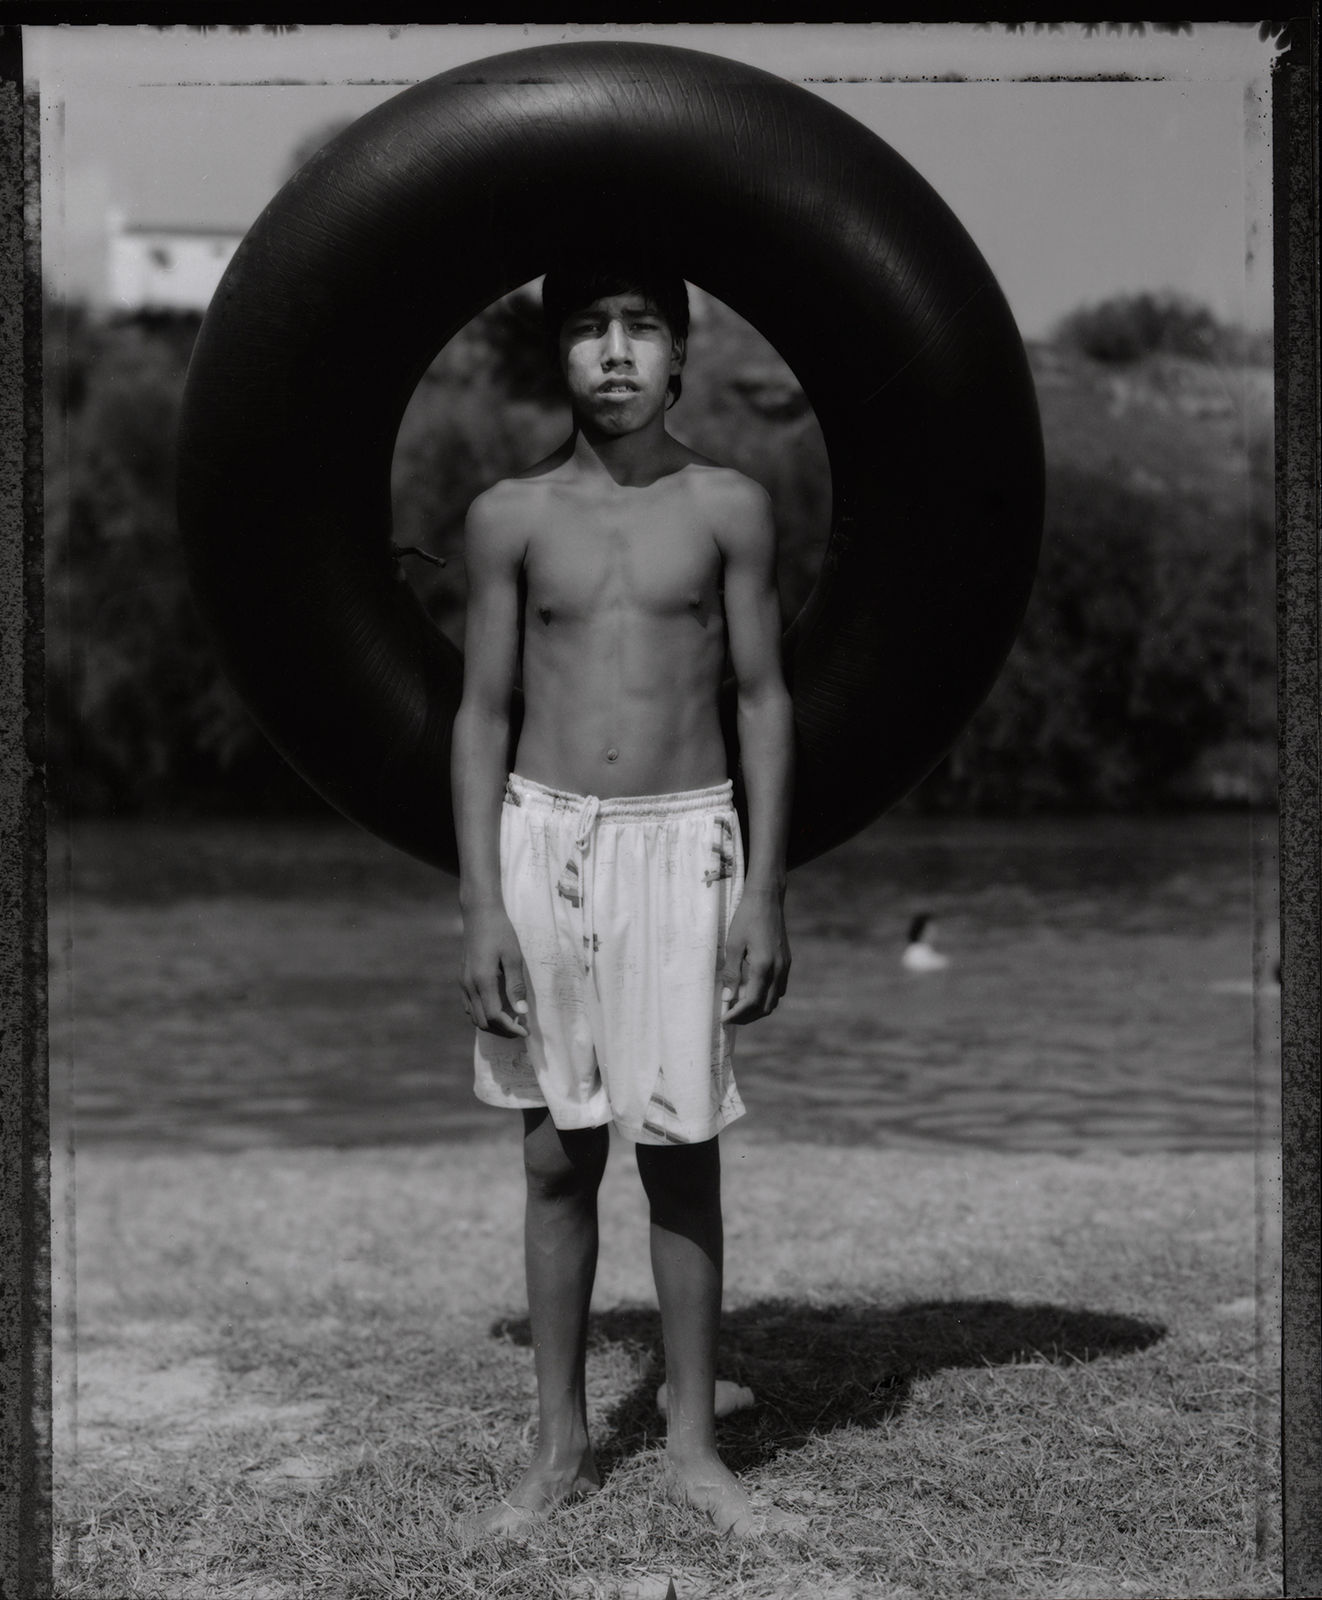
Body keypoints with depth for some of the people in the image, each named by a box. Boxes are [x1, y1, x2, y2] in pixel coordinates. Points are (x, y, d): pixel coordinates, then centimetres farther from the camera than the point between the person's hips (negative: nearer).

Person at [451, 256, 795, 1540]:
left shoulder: (728, 508, 1)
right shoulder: (509, 517, 2)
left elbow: (763, 699, 3)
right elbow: (482, 714, 3)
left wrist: (765, 890, -3)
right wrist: (481, 902, -3)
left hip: (682, 843, -1)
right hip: (543, 838, 1)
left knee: (679, 1154, 3)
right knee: (558, 1157, 7)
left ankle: (693, 1443, 16)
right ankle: (560, 1444, 18)